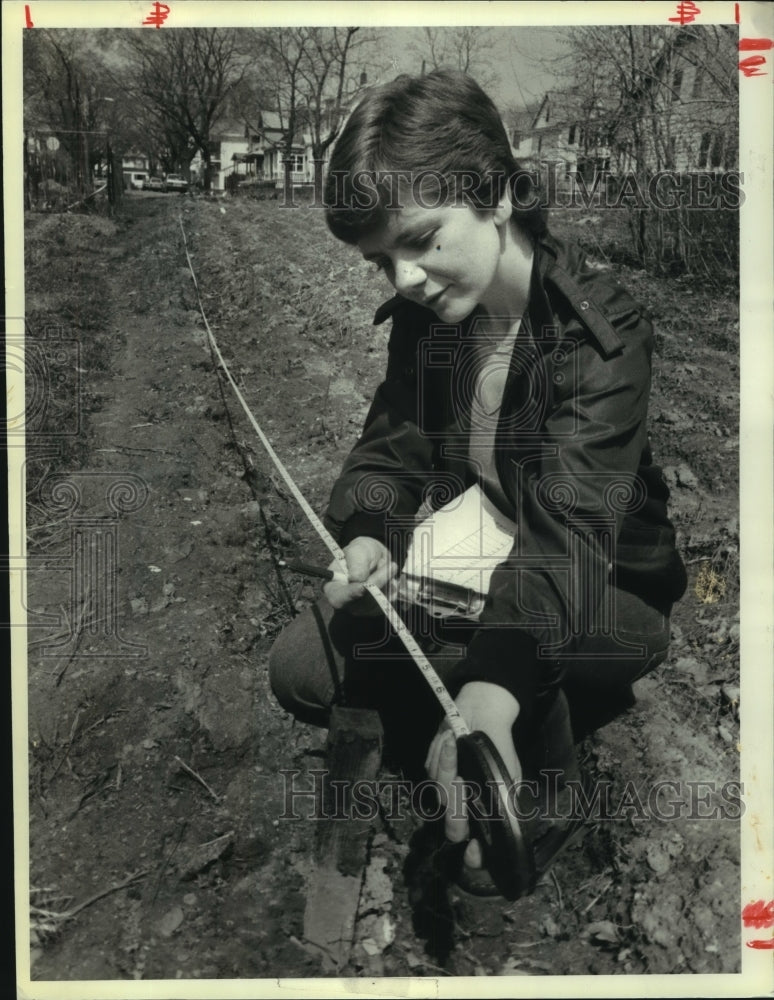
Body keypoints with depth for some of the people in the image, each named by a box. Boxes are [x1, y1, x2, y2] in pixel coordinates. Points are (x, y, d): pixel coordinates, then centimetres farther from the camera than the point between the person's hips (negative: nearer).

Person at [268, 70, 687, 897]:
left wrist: (489, 688, -56)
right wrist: (367, 536, -28)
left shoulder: (603, 331, -27)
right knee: (298, 667, -5)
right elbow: (390, 448, -3)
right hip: (471, 563, 6)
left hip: (602, 585, -6)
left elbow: (569, 527, -39)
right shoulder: (423, 317, -5)